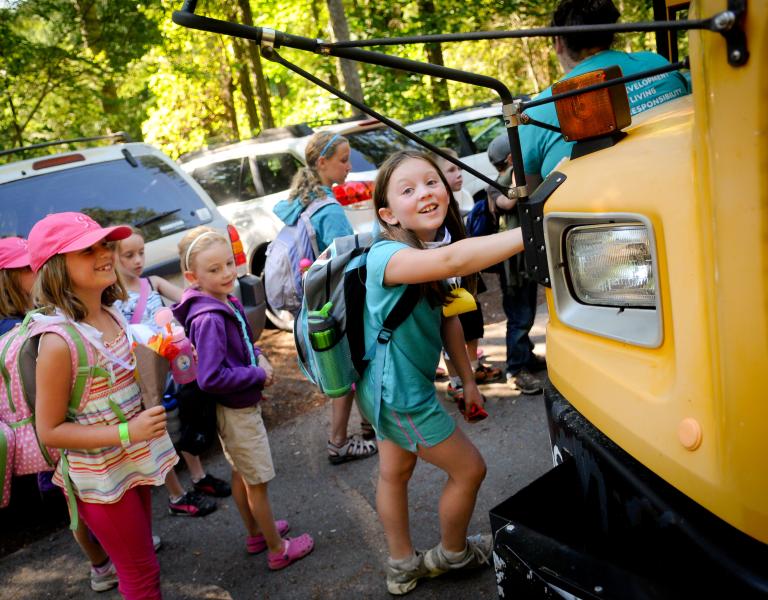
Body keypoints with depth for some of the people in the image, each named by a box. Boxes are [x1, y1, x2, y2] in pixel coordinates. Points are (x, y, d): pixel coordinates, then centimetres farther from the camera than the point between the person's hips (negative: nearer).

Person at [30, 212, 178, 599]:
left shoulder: (111, 315, -4)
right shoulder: (59, 340, -26)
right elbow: (49, 431, -20)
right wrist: (127, 432, -26)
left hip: (135, 462, 7)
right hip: (101, 479, -7)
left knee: (140, 561, 25)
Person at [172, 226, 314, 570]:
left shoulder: (228, 301, -2)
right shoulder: (208, 319, -29)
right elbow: (210, 378, -33)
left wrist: (258, 357, -5)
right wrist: (258, 375, -23)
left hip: (239, 405, 9)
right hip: (237, 411, -9)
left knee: (241, 474, 24)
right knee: (258, 483, 8)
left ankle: (256, 534, 43)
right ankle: (278, 550, 25)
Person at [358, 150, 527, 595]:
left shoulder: (437, 245, -3)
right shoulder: (387, 255, -30)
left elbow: (447, 320, 6)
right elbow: (452, 261, -51)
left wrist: (468, 380, 8)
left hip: (391, 388, 8)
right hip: (399, 395, -8)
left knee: (395, 472, 24)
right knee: (469, 470, 9)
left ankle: (403, 566, 44)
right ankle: (452, 554, 35)